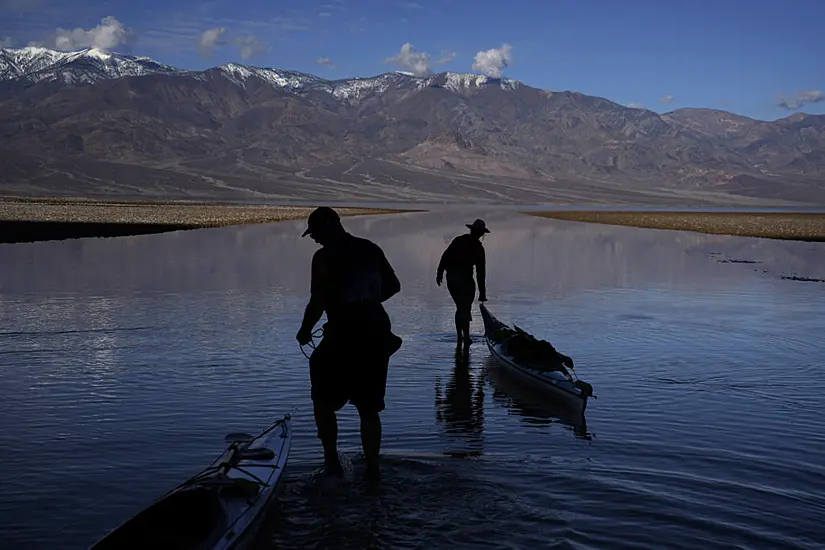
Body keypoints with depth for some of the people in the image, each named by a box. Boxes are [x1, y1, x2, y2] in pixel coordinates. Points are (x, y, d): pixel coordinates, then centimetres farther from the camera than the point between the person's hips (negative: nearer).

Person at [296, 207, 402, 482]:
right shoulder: (371, 249, 10)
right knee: (369, 408, 12)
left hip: (343, 337, -6)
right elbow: (393, 286, 17)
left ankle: (332, 459, 7)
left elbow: (318, 302, -15)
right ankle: (372, 468, 12)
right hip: (377, 336, 6)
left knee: (323, 400, 12)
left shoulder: (325, 256, -10)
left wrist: (305, 331, 0)